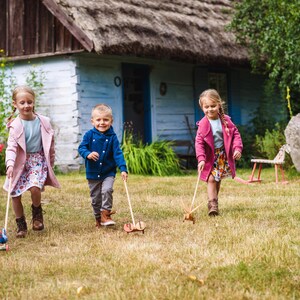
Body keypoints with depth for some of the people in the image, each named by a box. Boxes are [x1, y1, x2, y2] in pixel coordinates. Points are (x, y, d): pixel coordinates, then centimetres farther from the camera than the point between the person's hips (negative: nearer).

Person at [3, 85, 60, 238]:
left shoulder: (43, 122, -2)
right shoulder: (15, 125, -8)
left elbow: (50, 144, 9)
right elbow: (11, 147, -14)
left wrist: (50, 163, 13)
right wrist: (10, 164, -29)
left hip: (38, 160, 0)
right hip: (20, 162, 0)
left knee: (35, 187, -24)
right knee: (15, 194, -3)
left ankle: (37, 213, 8)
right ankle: (21, 225, 18)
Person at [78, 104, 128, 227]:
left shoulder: (112, 137, -6)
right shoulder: (89, 135, -5)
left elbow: (118, 153, -10)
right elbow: (81, 147, -6)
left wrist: (123, 169, -20)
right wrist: (88, 154, -29)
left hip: (108, 173, -1)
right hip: (92, 173, 1)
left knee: (107, 190, -24)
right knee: (95, 197, 9)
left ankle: (105, 214, -12)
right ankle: (98, 218, 25)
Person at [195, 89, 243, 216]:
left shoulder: (225, 120, -5)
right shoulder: (203, 124, -13)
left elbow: (235, 134, 1)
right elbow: (199, 142, -15)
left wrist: (237, 148, -13)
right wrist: (201, 159, -25)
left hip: (223, 155, 3)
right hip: (210, 156, -3)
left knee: (218, 179, 14)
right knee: (211, 179, -13)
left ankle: (214, 201, 28)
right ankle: (212, 204, -13)